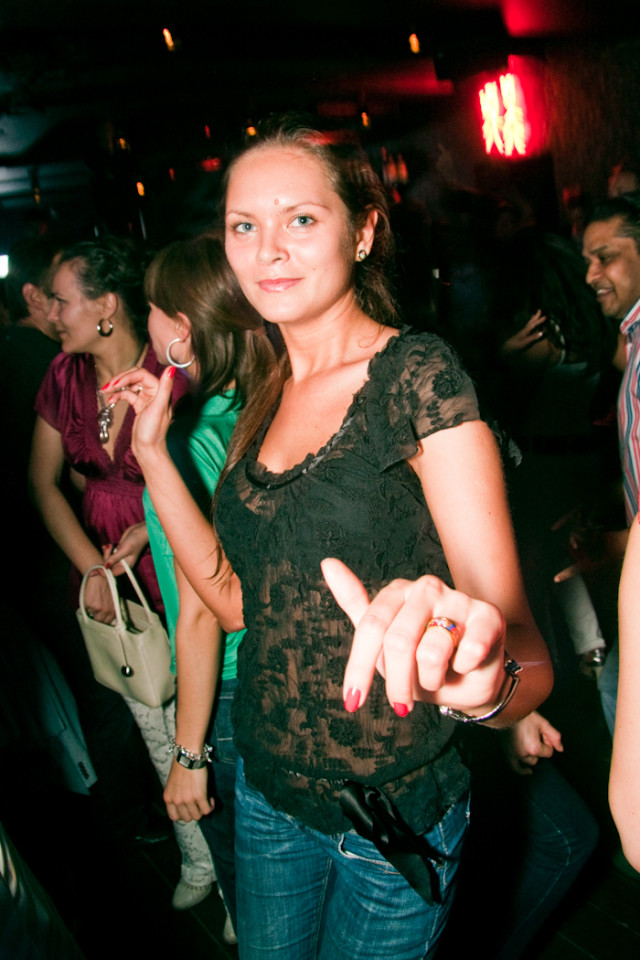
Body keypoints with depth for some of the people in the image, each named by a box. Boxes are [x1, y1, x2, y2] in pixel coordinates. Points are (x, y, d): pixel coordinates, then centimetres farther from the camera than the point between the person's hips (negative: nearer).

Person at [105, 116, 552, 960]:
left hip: (394, 813, -5)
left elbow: (528, 653, -24)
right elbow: (237, 598, 5)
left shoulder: (418, 374, -18)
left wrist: (483, 678, -48)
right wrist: (152, 452, 1)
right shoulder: (267, 401, 3)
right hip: (269, 791, 6)